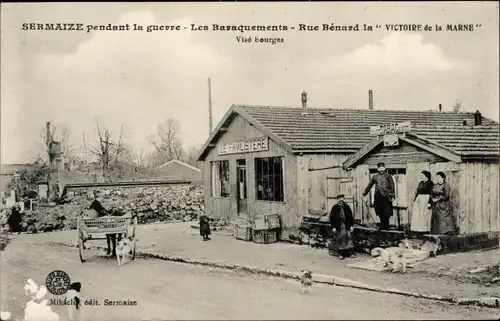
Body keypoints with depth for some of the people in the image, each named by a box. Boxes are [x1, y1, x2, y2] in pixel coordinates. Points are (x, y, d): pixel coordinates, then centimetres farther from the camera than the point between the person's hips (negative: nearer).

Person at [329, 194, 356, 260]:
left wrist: (352, 225, 4)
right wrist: (333, 227, -7)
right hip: (338, 226, -2)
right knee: (339, 238, -2)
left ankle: (351, 252, 2)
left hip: (347, 225, 2)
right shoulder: (334, 208, -2)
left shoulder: (347, 207, 6)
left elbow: (351, 217, 10)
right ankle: (340, 254, 6)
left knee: (349, 237, -4)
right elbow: (332, 218, -1)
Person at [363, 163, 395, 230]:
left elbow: (392, 186, 2)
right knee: (379, 211, 1)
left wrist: (392, 196, -6)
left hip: (386, 195, -3)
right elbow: (370, 185, 22)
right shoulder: (375, 176, 13)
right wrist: (364, 194, 25)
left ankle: (386, 226, 6)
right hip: (378, 195, 3)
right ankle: (383, 225, 13)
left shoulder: (388, 175, 4)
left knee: (386, 212, -5)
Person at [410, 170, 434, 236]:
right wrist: (414, 200, 14)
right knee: (416, 216, 5)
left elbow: (431, 194, -12)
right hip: (418, 200, 8)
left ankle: (424, 230, -2)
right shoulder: (421, 183, 15)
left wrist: (429, 203, -19)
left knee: (424, 216, -7)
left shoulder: (430, 183, -7)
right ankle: (417, 231, 9)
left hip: (426, 201, -8)